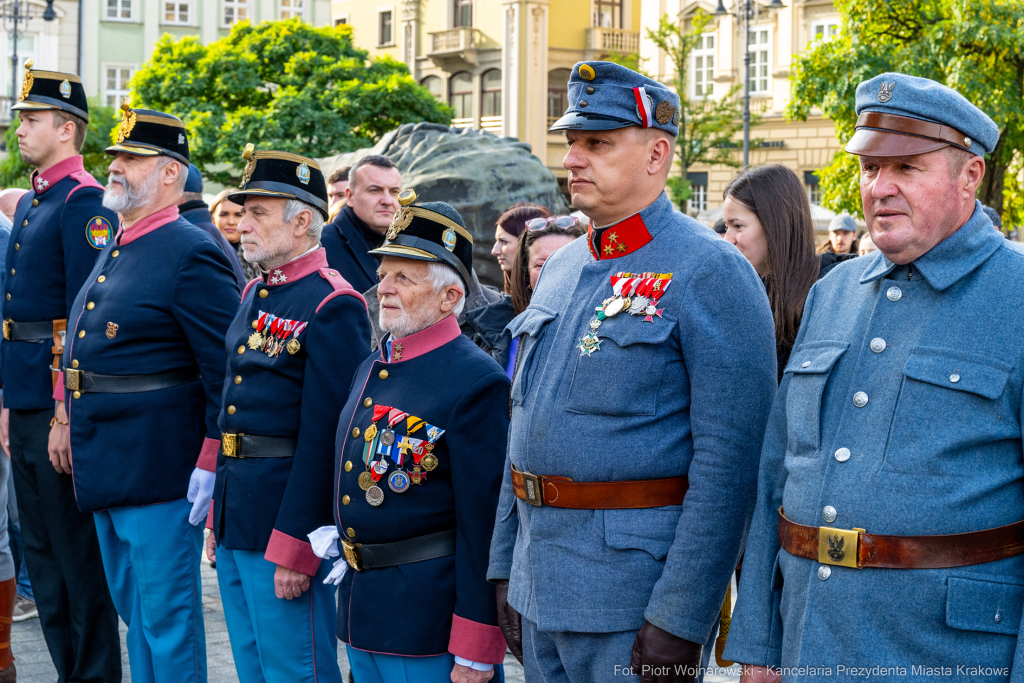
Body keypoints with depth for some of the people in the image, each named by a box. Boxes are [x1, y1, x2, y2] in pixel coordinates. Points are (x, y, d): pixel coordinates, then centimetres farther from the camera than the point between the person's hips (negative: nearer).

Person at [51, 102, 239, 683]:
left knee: (167, 619, -1)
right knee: (133, 610, 18)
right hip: (105, 470, 9)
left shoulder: (192, 254, -14)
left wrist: (212, 461, -21)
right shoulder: (115, 249, 14)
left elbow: (228, 368, -18)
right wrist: (69, 420, 20)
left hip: (159, 471, -9)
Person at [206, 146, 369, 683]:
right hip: (235, 518, 9)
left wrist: (295, 548, -21)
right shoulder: (255, 295, 13)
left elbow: (324, 437, -19)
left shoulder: (332, 307, -15)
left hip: (285, 517, -9)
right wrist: (219, 516, 18)